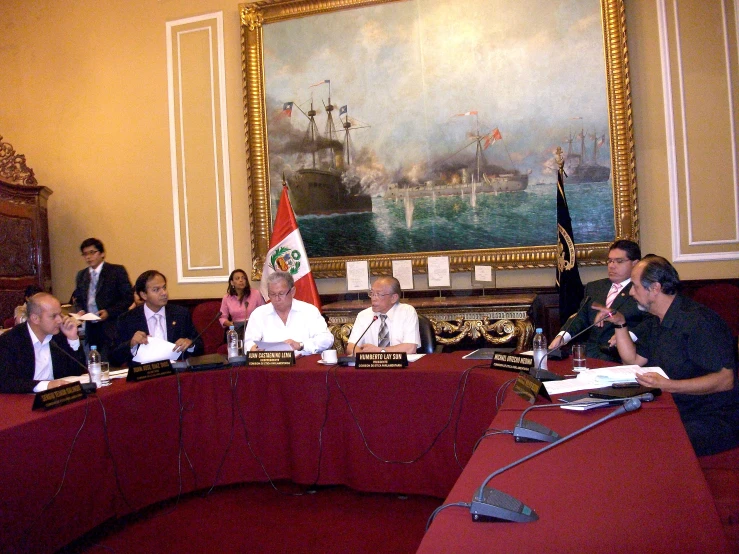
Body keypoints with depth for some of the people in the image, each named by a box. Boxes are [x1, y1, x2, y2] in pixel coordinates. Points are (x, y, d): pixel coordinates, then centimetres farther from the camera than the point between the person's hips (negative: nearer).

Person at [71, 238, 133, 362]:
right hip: (90, 328, 5)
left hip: (112, 328, -5)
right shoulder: (81, 275, 15)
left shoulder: (117, 271, -1)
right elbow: (78, 299, 22)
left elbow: (128, 297, -4)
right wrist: (79, 310, 0)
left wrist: (109, 312, -14)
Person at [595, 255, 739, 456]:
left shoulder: (698, 321, -18)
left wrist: (668, 385, -32)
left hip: (713, 418, -8)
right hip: (674, 411, 9)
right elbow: (634, 361, 18)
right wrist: (620, 324, 8)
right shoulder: (656, 322, 11)